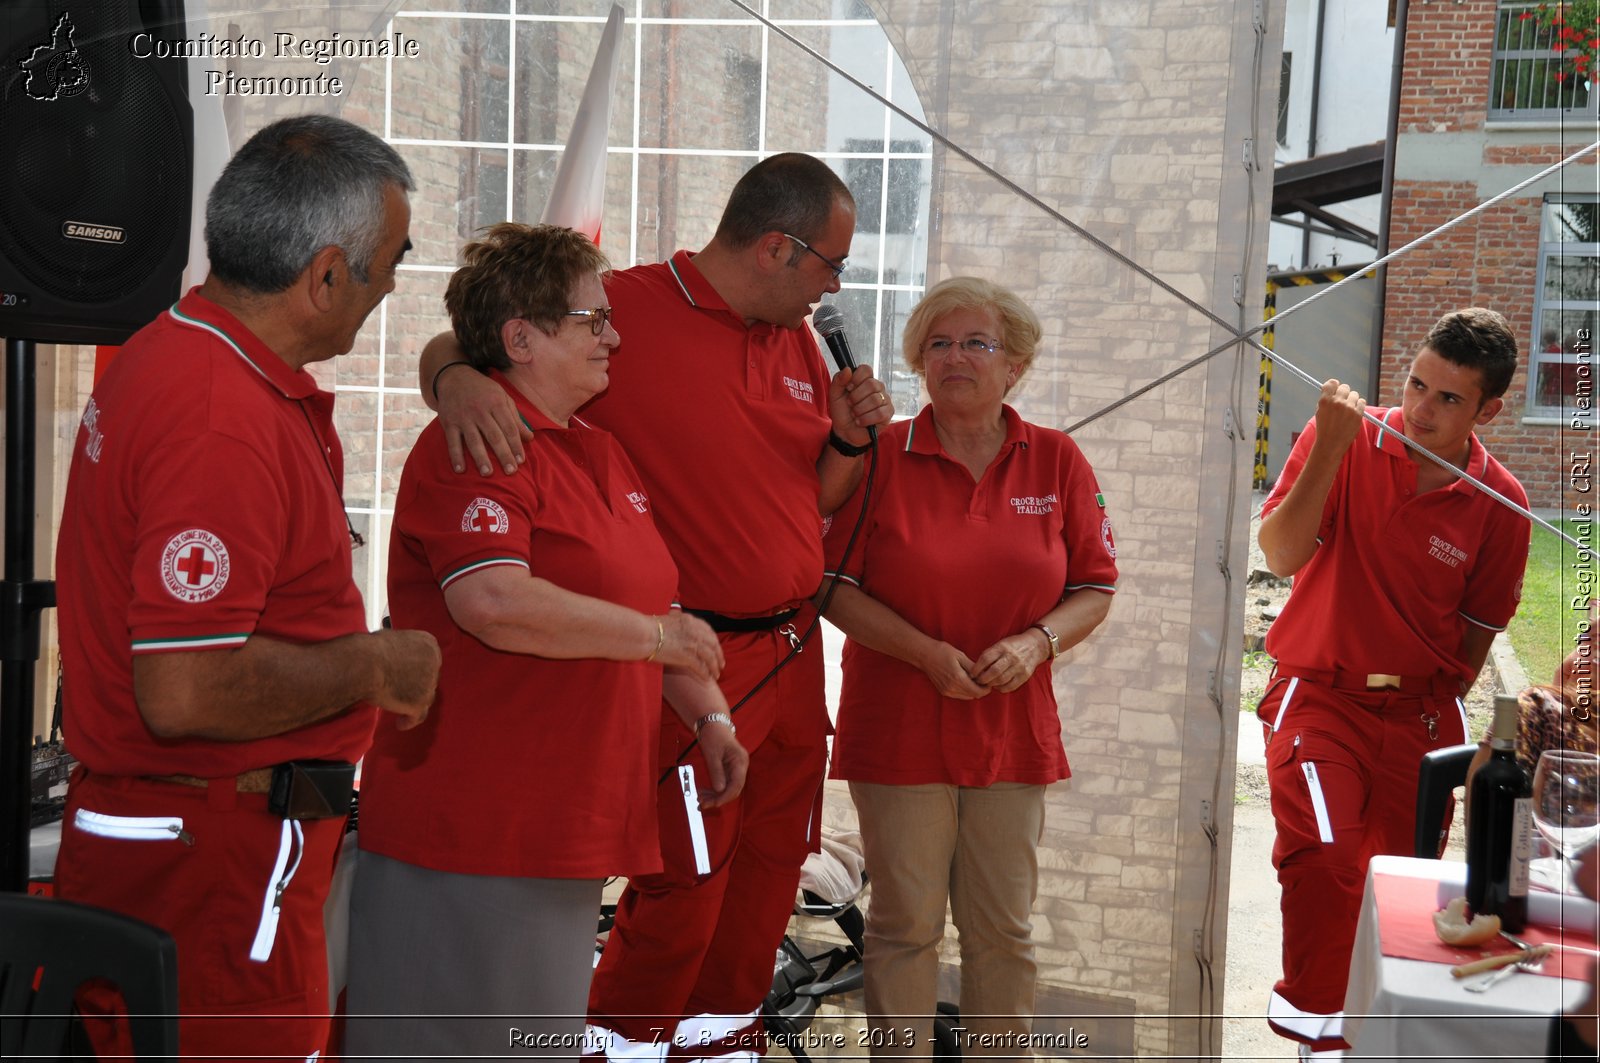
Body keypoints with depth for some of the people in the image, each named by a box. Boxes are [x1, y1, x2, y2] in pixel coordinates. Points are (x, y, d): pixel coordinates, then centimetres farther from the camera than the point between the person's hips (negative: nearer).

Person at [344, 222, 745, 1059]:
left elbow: (654, 606, 25)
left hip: (568, 825, 9)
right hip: (470, 827, -9)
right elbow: (492, 599, -30)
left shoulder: (599, 454, 16)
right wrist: (654, 636, -20)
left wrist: (708, 716, 15)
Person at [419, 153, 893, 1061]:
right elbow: (455, 347, -10)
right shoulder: (625, 309, -11)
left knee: (772, 866, 18)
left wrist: (850, 438, 0)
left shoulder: (797, 344, 13)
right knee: (685, 879, 0)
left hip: (794, 656, 8)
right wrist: (459, 378, -33)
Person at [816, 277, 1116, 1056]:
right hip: (900, 723, -2)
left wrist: (1038, 642, -12)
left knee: (1004, 928, 10)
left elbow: (1095, 589, 7)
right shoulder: (881, 456, -3)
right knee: (905, 925, 4)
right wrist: (927, 653, -15)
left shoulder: (1057, 461, 4)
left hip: (1013, 727, 2)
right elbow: (835, 585, -5)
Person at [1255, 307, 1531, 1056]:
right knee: (1325, 853, -23)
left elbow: (1478, 627, 7)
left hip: (1421, 708, 3)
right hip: (1319, 692, -3)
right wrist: (1329, 448, -25)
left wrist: (1441, 705, 4)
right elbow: (1281, 553, -19)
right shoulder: (1344, 441, -8)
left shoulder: (1499, 504, -3)